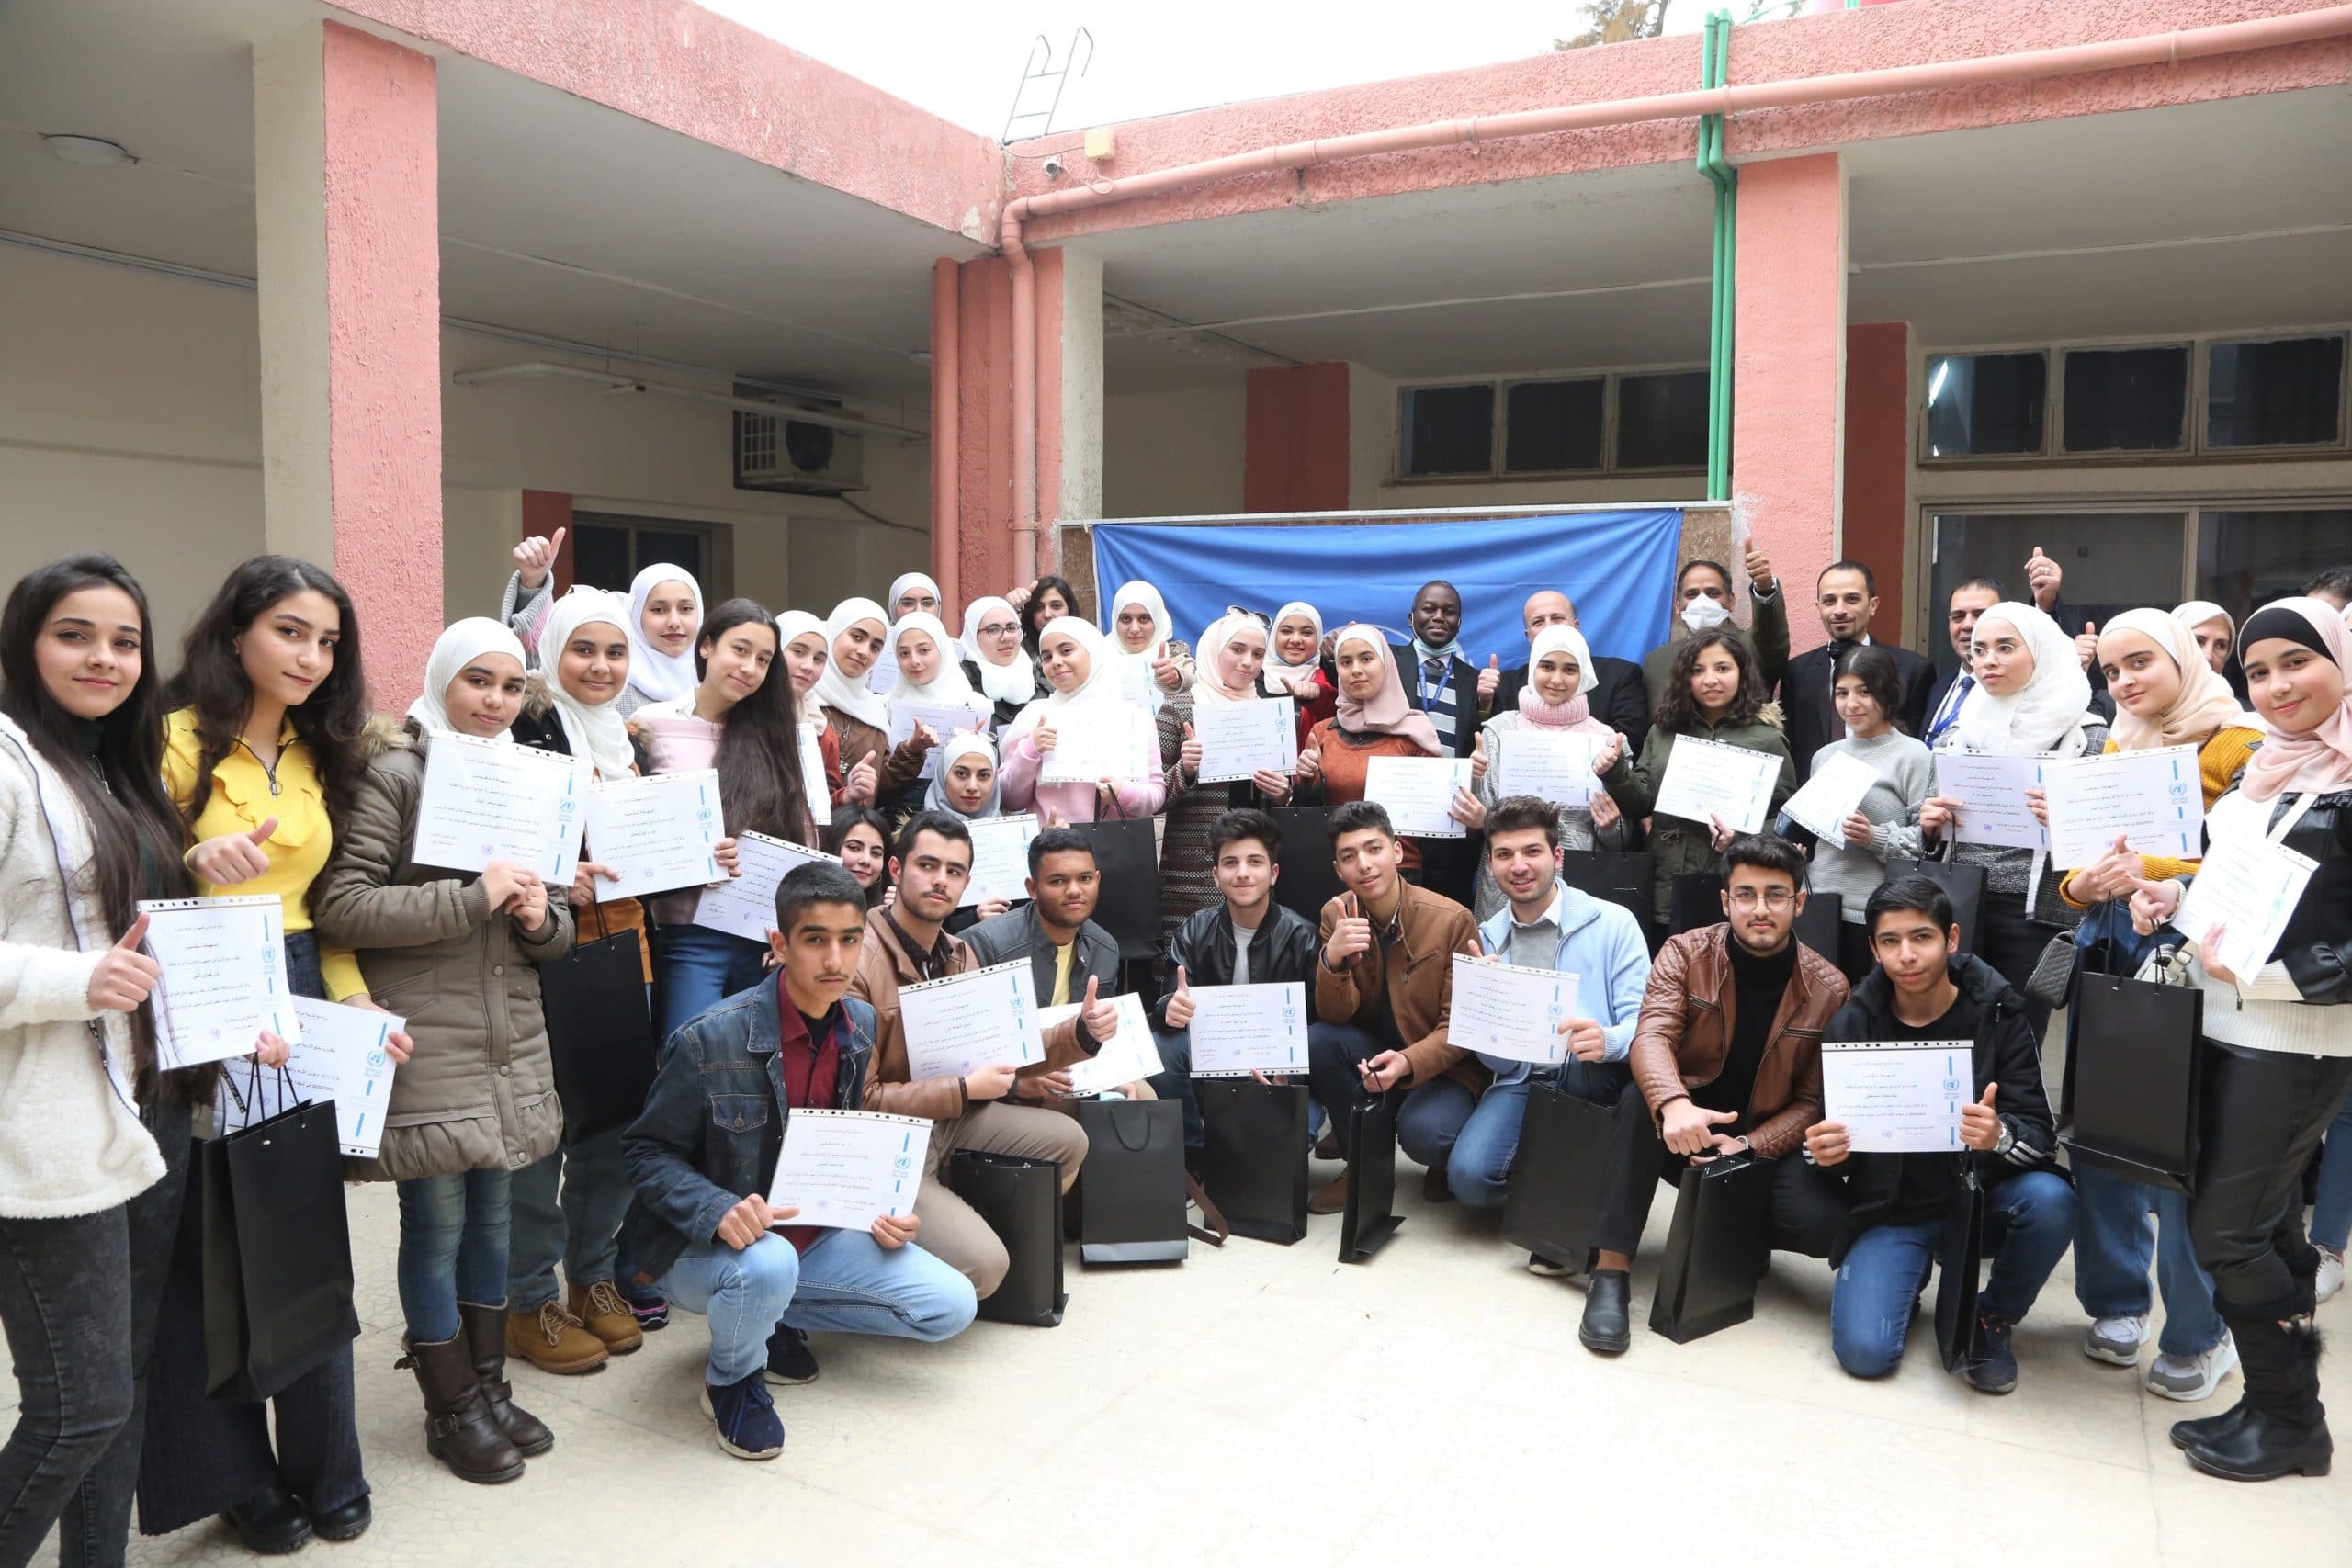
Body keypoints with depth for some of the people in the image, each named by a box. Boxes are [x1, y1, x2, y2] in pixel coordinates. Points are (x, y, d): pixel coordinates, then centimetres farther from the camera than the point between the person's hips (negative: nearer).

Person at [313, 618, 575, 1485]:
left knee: (491, 1216, 15)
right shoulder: (392, 773, -7)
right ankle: (451, 1409, 20)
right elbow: (341, 907, -15)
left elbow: (557, 932, 17)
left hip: (512, 1042, 6)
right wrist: (473, 897, -20)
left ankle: (490, 1386, 29)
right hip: (426, 1044, -6)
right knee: (437, 1224, 4)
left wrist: (540, 916, -6)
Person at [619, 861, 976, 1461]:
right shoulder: (710, 1040, -21)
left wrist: (889, 1209, -9)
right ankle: (731, 1380, -4)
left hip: (814, 1233, 6)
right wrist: (718, 1212, -32)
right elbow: (649, 1154, -13)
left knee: (951, 1305, -5)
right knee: (768, 1265, -40)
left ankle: (775, 1317, 11)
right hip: (702, 1247, -5)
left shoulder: (863, 1028, -4)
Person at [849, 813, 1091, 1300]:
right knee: (983, 1263, -20)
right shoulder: (858, 960, -23)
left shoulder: (960, 955, 5)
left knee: (1067, 1140, 5)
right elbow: (859, 1099, -21)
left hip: (951, 1116, 8)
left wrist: (1078, 1032, -8)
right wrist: (965, 1091, -19)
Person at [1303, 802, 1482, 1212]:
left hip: (1442, 1066, -4)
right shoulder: (1335, 916, -6)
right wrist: (1332, 958, -33)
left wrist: (1409, 1063, -33)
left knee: (1423, 1133, -33)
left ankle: (1445, 1161, 7)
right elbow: (1335, 1016, -11)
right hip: (1370, 1055, 4)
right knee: (1315, 1041, -26)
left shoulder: (1452, 920, -17)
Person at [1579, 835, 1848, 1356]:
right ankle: (1611, 1272, -30)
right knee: (1639, 1099, -34)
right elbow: (1651, 1036, -25)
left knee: (1820, 1222, -28)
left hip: (1766, 1143, 1)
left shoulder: (1828, 988, -6)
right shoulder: (1686, 953, -9)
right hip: (1682, 1131, 0)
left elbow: (1814, 1099, -6)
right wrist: (1674, 1104, -47)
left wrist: (1746, 1147, -23)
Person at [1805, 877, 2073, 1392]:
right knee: (1864, 1352, -19)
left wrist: (2000, 1137, -38)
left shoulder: (1999, 1016, -9)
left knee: (2050, 1200, -33)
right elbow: (1825, 1139, 2)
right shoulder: (1851, 1025, -5)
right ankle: (1907, 1278, 18)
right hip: (1891, 1209, 0)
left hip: (1980, 1196, 0)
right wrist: (1823, 1154, -24)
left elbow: (2042, 1134, -13)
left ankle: (1994, 1317, -2)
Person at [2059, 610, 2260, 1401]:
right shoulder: (2117, 747, 15)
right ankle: (2117, 1300, 24)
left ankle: (2199, 1334, 13)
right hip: (2108, 950, 6)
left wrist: (2153, 873, -26)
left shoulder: (2238, 743, -4)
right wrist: (2081, 884, -7)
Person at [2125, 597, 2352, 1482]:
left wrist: (2264, 973, -21)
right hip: (2228, 1029, 8)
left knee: (2226, 1229, -3)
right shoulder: (2263, 769, 12)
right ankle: (2280, 1409, 25)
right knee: (2268, 1225, 14)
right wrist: (2174, 898, 4)